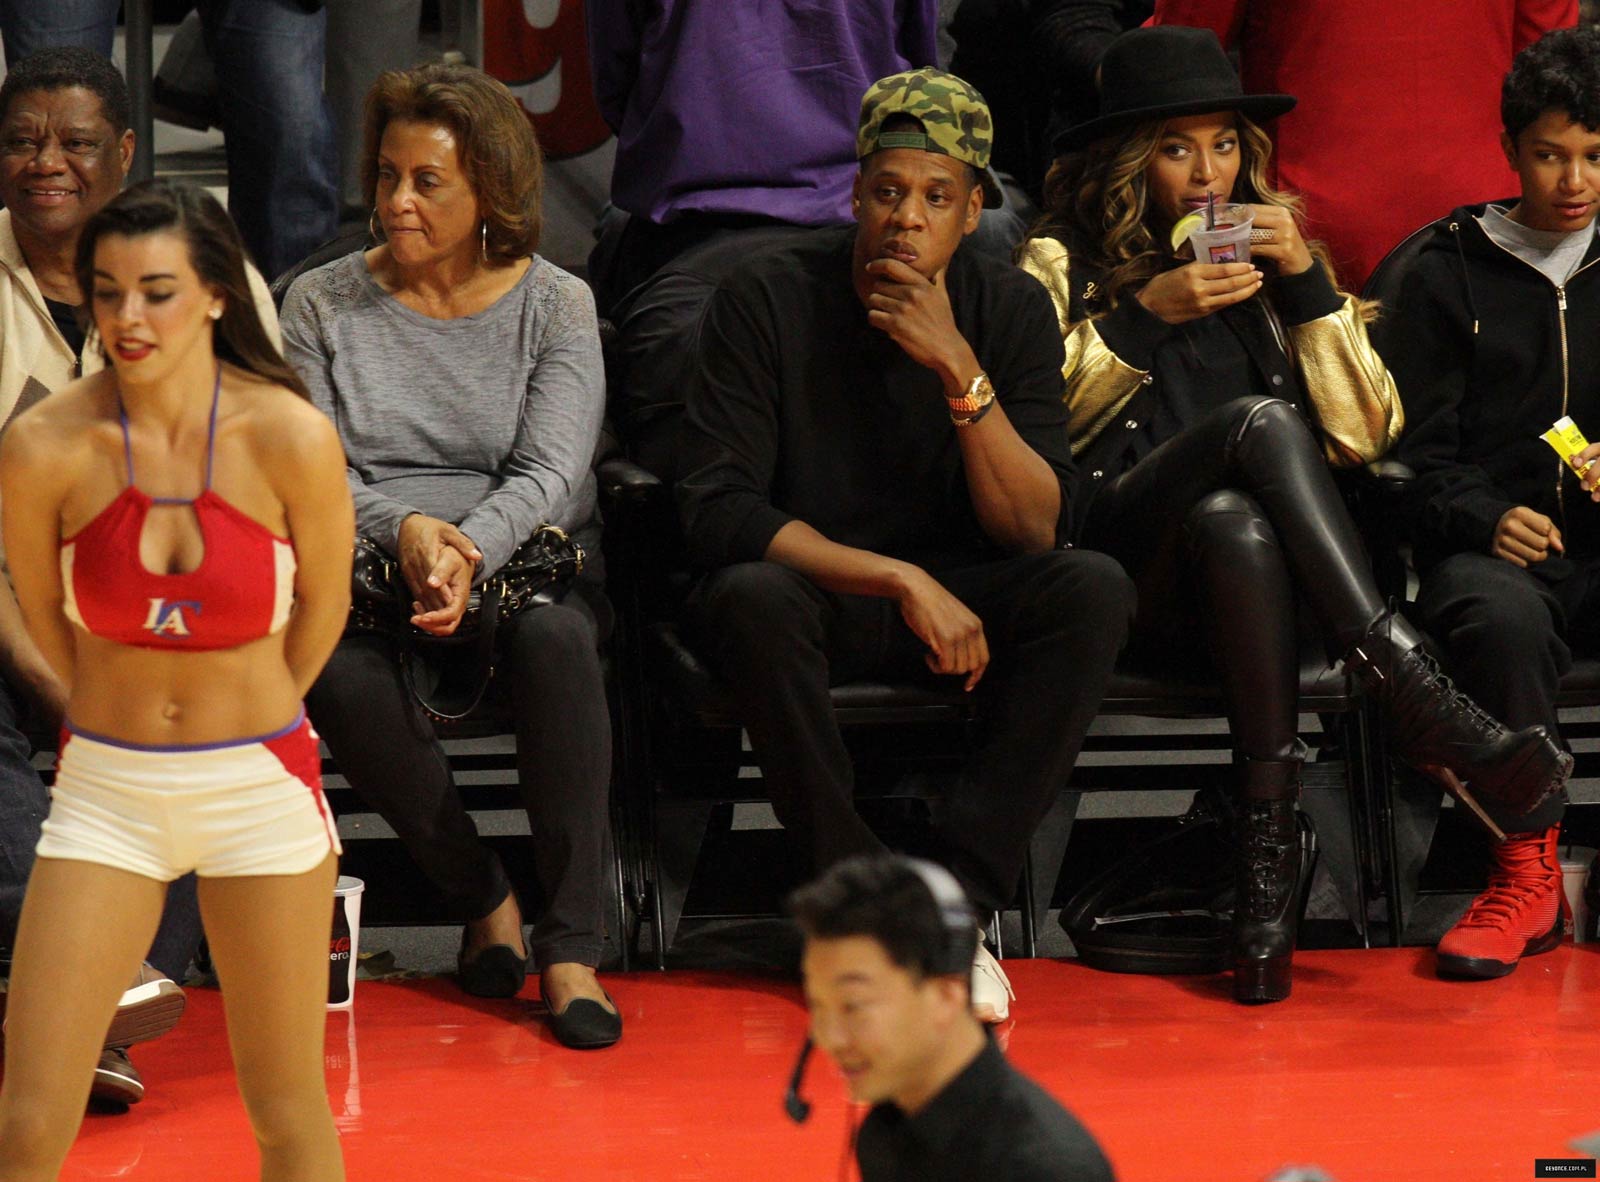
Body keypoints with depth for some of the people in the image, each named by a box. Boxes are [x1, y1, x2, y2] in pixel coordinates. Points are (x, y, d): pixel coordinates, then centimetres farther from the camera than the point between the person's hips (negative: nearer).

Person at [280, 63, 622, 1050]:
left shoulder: (556, 306, 4)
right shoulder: (323, 304, 8)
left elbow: (550, 474, -7)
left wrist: (472, 552, -28)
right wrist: (403, 529, -22)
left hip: (529, 558, -1)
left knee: (554, 639, -37)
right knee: (342, 680, -34)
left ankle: (572, 949, -33)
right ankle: (482, 896, -11)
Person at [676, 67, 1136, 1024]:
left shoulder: (1011, 309, -4)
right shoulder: (769, 300, -12)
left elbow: (1034, 529, -11)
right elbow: (716, 511, -19)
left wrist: (961, 372, -25)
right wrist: (902, 581, -26)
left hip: (955, 599, 3)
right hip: (809, 590, -3)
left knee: (1096, 591, -26)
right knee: (751, 601, -37)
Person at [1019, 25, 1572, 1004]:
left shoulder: (1272, 254, 24)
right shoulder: (1066, 263, 16)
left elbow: (1364, 434, 12)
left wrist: (1307, 280, 3)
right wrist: (1146, 313, -7)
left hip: (1247, 574, 2)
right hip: (1123, 573, -2)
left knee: (1233, 526, -38)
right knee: (1259, 423, -33)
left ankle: (1272, 848, -44)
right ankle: (1423, 706, -43)